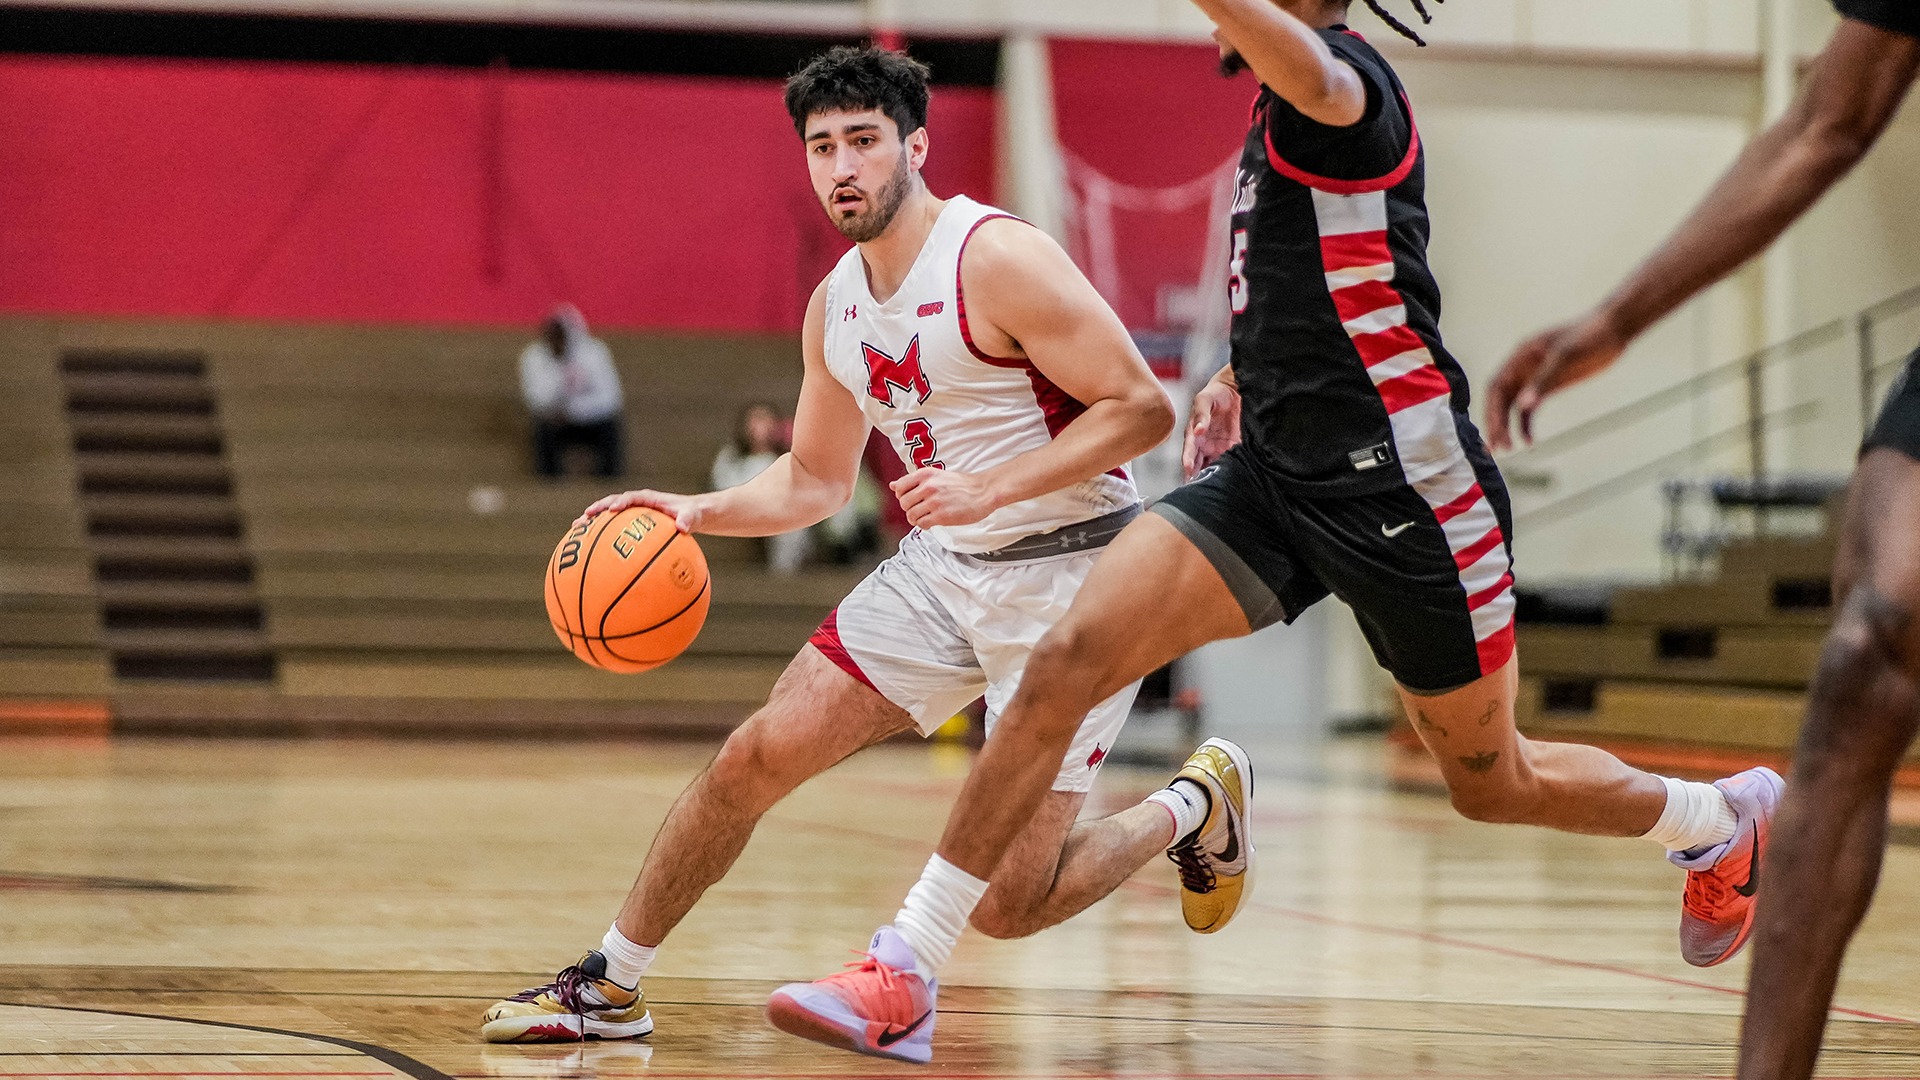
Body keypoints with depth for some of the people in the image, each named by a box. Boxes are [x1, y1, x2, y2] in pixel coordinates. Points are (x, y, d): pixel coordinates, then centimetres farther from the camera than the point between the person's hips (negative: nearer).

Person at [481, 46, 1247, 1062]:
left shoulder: (1000, 259, -19)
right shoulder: (833, 306, 5)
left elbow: (1142, 407, -20)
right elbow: (814, 481, 19)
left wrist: (989, 490, -28)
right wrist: (697, 511, 1)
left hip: (1070, 570, -7)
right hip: (944, 562, 7)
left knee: (1006, 903, -9)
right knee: (757, 755, -2)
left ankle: (1193, 804, 19)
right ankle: (608, 986, 13)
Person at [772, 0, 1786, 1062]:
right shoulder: (1277, 110, 14)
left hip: (1401, 485, -8)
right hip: (1275, 471, 8)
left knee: (1494, 786, 10)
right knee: (1066, 659, -14)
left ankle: (1721, 817, 41)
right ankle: (905, 976, -14)